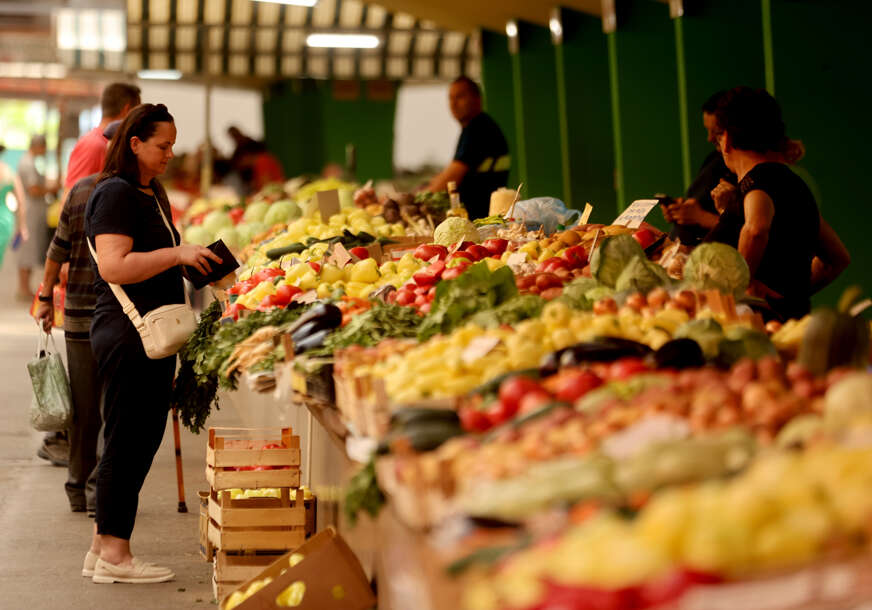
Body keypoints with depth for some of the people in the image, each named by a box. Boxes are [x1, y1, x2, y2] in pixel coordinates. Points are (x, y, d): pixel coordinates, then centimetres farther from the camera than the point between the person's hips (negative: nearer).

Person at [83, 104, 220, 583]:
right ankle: (113, 555, 3)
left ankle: (102, 551, 19)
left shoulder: (153, 192, 18)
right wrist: (177, 254, -25)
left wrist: (193, 262, 17)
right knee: (126, 441, -5)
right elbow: (113, 266, -23)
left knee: (143, 438, 12)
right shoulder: (115, 193, -12)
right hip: (125, 333, -10)